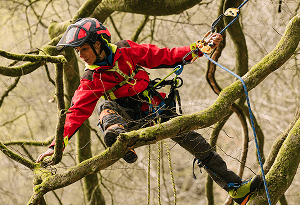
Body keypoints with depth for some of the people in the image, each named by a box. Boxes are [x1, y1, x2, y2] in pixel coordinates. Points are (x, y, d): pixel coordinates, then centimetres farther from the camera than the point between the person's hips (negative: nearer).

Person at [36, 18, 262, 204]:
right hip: (131, 120, 0)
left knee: (195, 142, -7)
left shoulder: (126, 51, -6)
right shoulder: (91, 80, -4)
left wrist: (199, 49, -7)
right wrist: (57, 144, -20)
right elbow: (77, 112, -9)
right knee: (106, 109, -29)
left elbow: (163, 56, -1)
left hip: (157, 110, 0)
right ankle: (118, 136, -61)